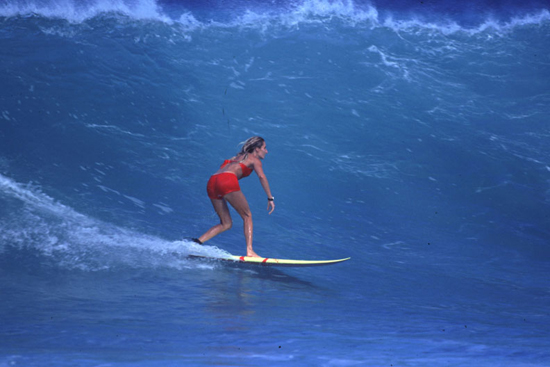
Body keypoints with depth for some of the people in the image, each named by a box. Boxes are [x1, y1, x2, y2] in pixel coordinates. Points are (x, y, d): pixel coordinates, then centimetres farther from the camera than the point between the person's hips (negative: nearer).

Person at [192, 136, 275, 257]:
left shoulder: (238, 156, 35)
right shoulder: (254, 160, 13)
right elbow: (261, 176, -4)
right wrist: (270, 198, -5)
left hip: (211, 183, 7)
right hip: (227, 181, -7)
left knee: (226, 224, 14)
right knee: (247, 216, 7)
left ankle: (198, 242, -1)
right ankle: (249, 251, -4)